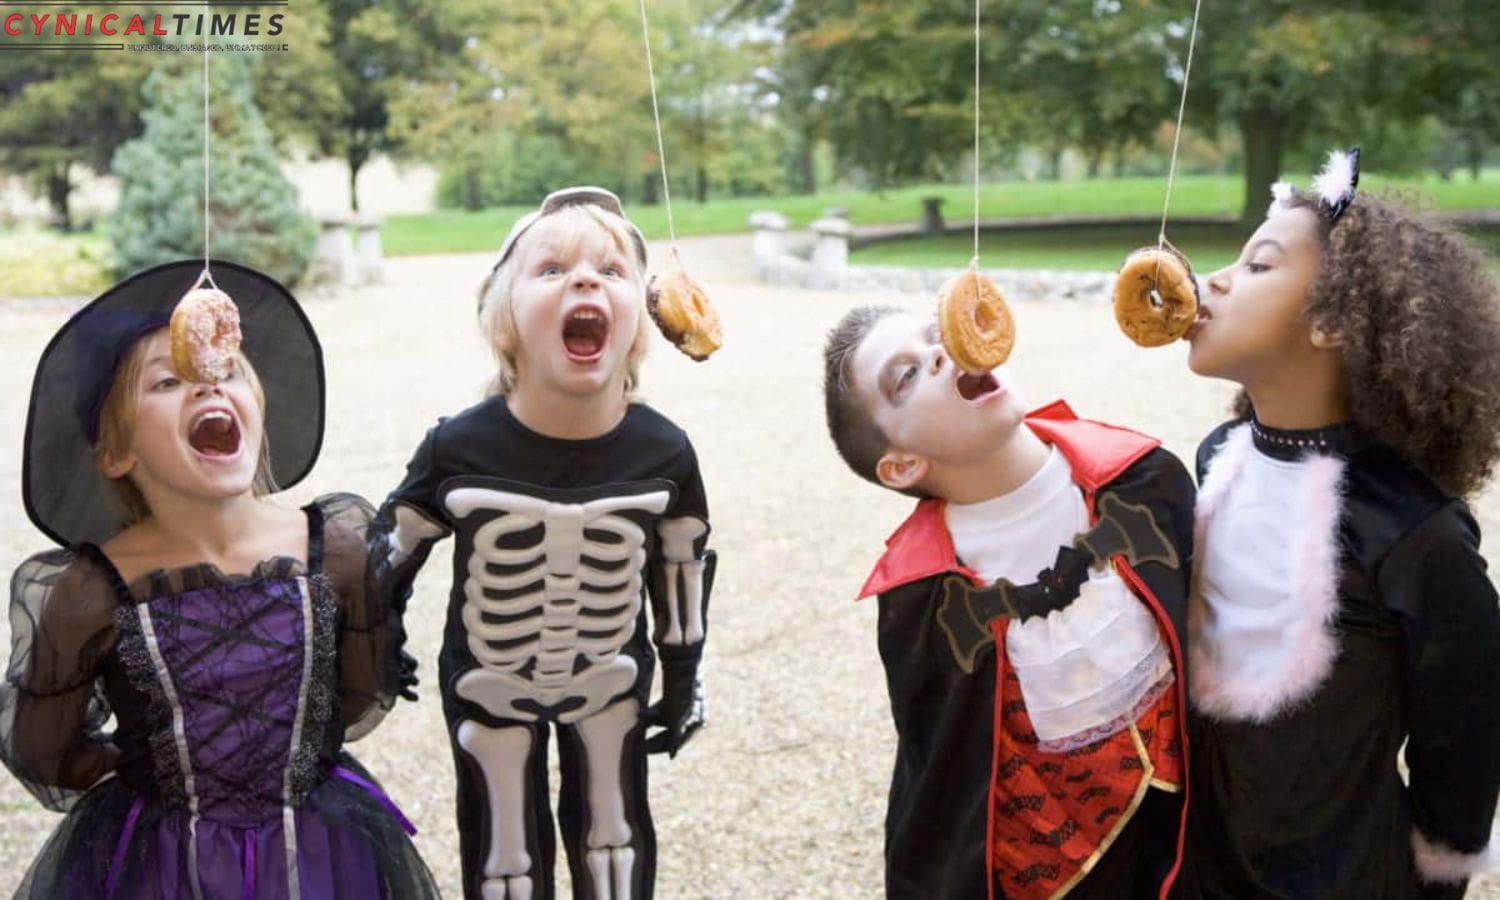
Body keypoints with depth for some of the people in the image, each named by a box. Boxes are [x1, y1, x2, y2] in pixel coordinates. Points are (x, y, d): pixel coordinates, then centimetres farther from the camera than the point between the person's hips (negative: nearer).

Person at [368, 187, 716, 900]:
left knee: (613, 835, 23)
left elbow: (684, 565, -3)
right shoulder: (459, 448, -25)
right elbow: (393, 551, -7)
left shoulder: (663, 452, -20)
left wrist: (684, 677, 6)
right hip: (486, 684, -1)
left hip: (612, 679, 2)